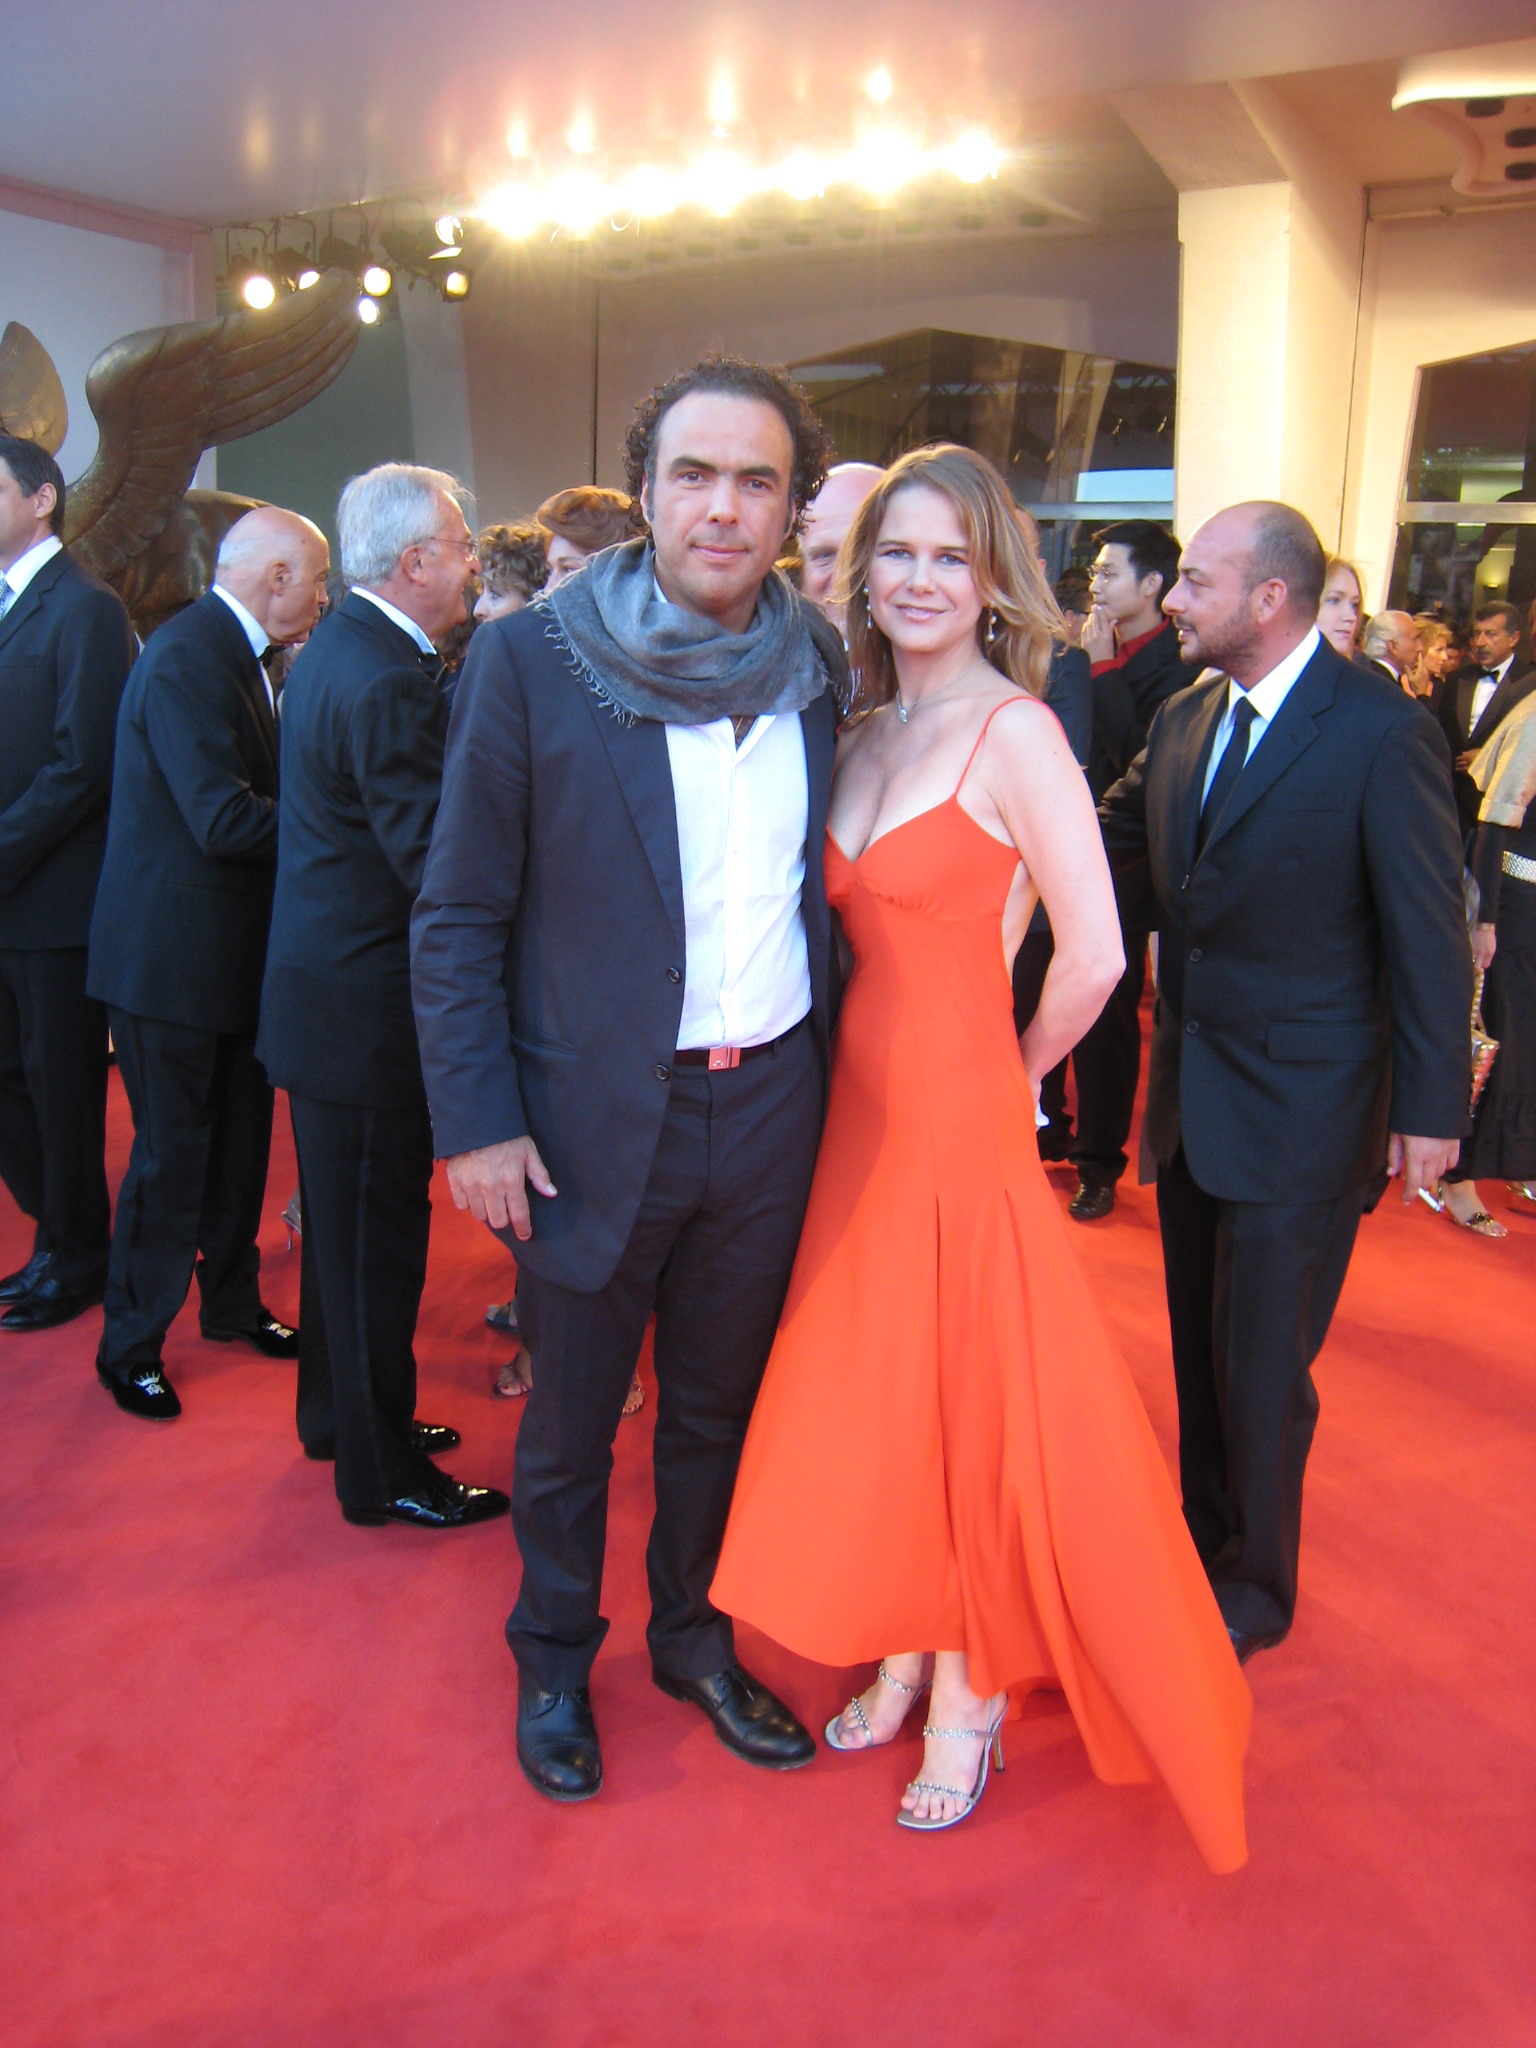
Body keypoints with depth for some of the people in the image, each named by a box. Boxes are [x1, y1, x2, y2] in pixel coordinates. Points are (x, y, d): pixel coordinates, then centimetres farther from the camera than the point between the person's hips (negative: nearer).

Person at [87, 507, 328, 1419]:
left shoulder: (239, 654, 11)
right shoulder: (187, 655, -20)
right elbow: (222, 819, -28)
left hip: (232, 948, 9)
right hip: (174, 955, -9)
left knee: (239, 1142, 19)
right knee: (171, 1156, 2)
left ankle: (233, 1303, 35)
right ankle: (130, 1346, 18)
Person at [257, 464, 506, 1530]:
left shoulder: (339, 648, 10)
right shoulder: (387, 680, -23)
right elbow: (437, 860, -27)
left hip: (326, 991, 10)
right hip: (367, 1010, -10)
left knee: (346, 1224, 22)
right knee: (378, 1233, 3)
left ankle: (343, 1414, 40)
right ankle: (382, 1470, 19)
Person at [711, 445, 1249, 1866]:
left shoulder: (1014, 732, -13)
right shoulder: (863, 737, 9)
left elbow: (1094, 957, -16)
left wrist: (1018, 1069, -3)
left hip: (961, 1122, -6)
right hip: (860, 1109, 7)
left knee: (971, 1404, 7)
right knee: (872, 1395, 15)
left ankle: (971, 1693, 28)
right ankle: (906, 1650, 36)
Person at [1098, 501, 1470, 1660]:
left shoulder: (1383, 730, -14)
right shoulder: (1186, 720, 6)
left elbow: (1428, 931, -12)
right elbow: (1110, 844, 15)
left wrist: (1430, 1106, -11)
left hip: (1300, 1117, -6)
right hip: (1194, 1100, 7)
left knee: (1261, 1368, 5)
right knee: (1201, 1351, 20)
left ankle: (1255, 1588, 27)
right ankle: (1203, 1540, 40)